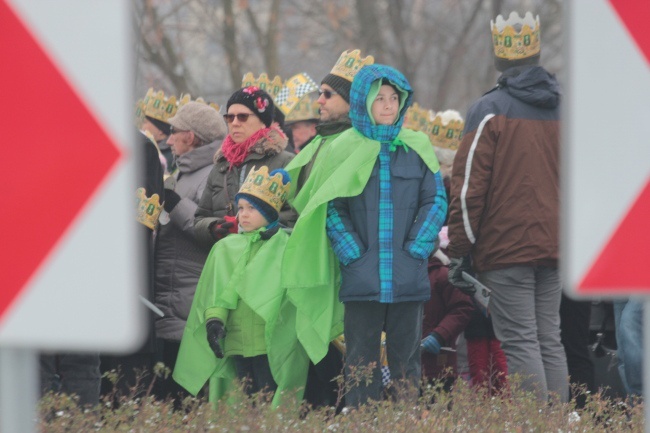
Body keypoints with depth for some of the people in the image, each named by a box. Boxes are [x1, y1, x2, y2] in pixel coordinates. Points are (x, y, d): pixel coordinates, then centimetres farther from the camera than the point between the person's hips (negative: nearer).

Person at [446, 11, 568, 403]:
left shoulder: (490, 111, -6)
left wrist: (460, 251, -3)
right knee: (550, 340, 10)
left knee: (520, 342, -6)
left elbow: (470, 185, -9)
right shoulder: (567, 109, 10)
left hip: (506, 249, -5)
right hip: (555, 246, 5)